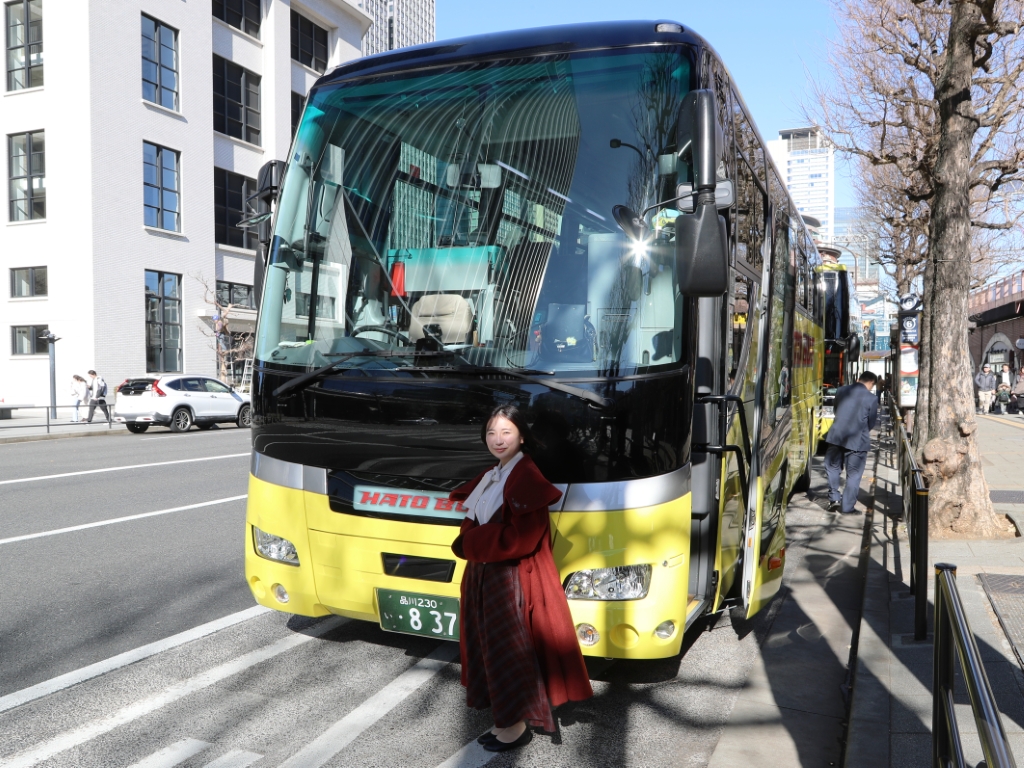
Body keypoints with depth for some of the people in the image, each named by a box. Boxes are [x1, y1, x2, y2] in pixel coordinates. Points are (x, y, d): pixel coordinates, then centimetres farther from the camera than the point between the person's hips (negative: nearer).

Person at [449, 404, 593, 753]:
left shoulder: (526, 478, -18)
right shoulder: (490, 477, 11)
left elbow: (521, 537, -24)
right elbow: (474, 522, 14)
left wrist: (470, 544, -16)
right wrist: (471, 544, -8)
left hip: (514, 580, -9)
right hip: (484, 575, 9)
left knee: (509, 649, 2)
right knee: (490, 645, 16)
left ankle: (517, 725, 18)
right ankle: (504, 718, 31)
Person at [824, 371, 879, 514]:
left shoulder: (841, 391, 3)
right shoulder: (871, 399, -8)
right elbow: (872, 423, 0)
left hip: (836, 436, 3)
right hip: (857, 440, -3)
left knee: (833, 467, 20)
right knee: (853, 474, 7)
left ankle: (834, 498, 13)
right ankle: (847, 507, 10)